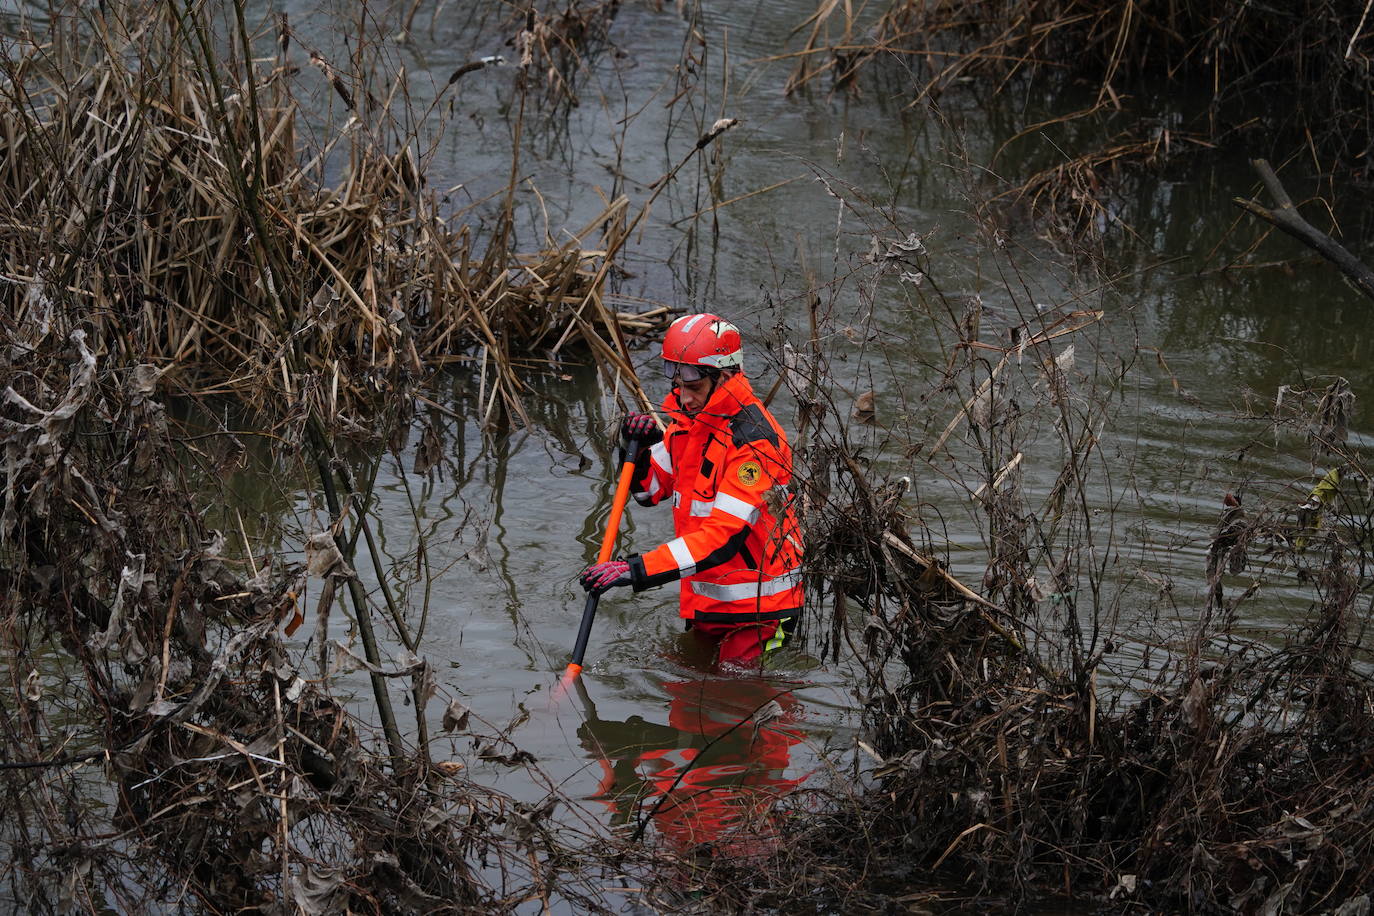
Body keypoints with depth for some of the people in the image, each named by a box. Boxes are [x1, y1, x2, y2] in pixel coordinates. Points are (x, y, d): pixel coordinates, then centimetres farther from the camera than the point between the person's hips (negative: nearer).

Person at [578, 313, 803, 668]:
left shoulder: (753, 442, -24)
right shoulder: (689, 421, 4)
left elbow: (722, 539, -30)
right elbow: (649, 491, 16)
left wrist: (636, 570, -34)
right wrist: (639, 448, -7)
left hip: (754, 605, -8)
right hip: (705, 599, 8)